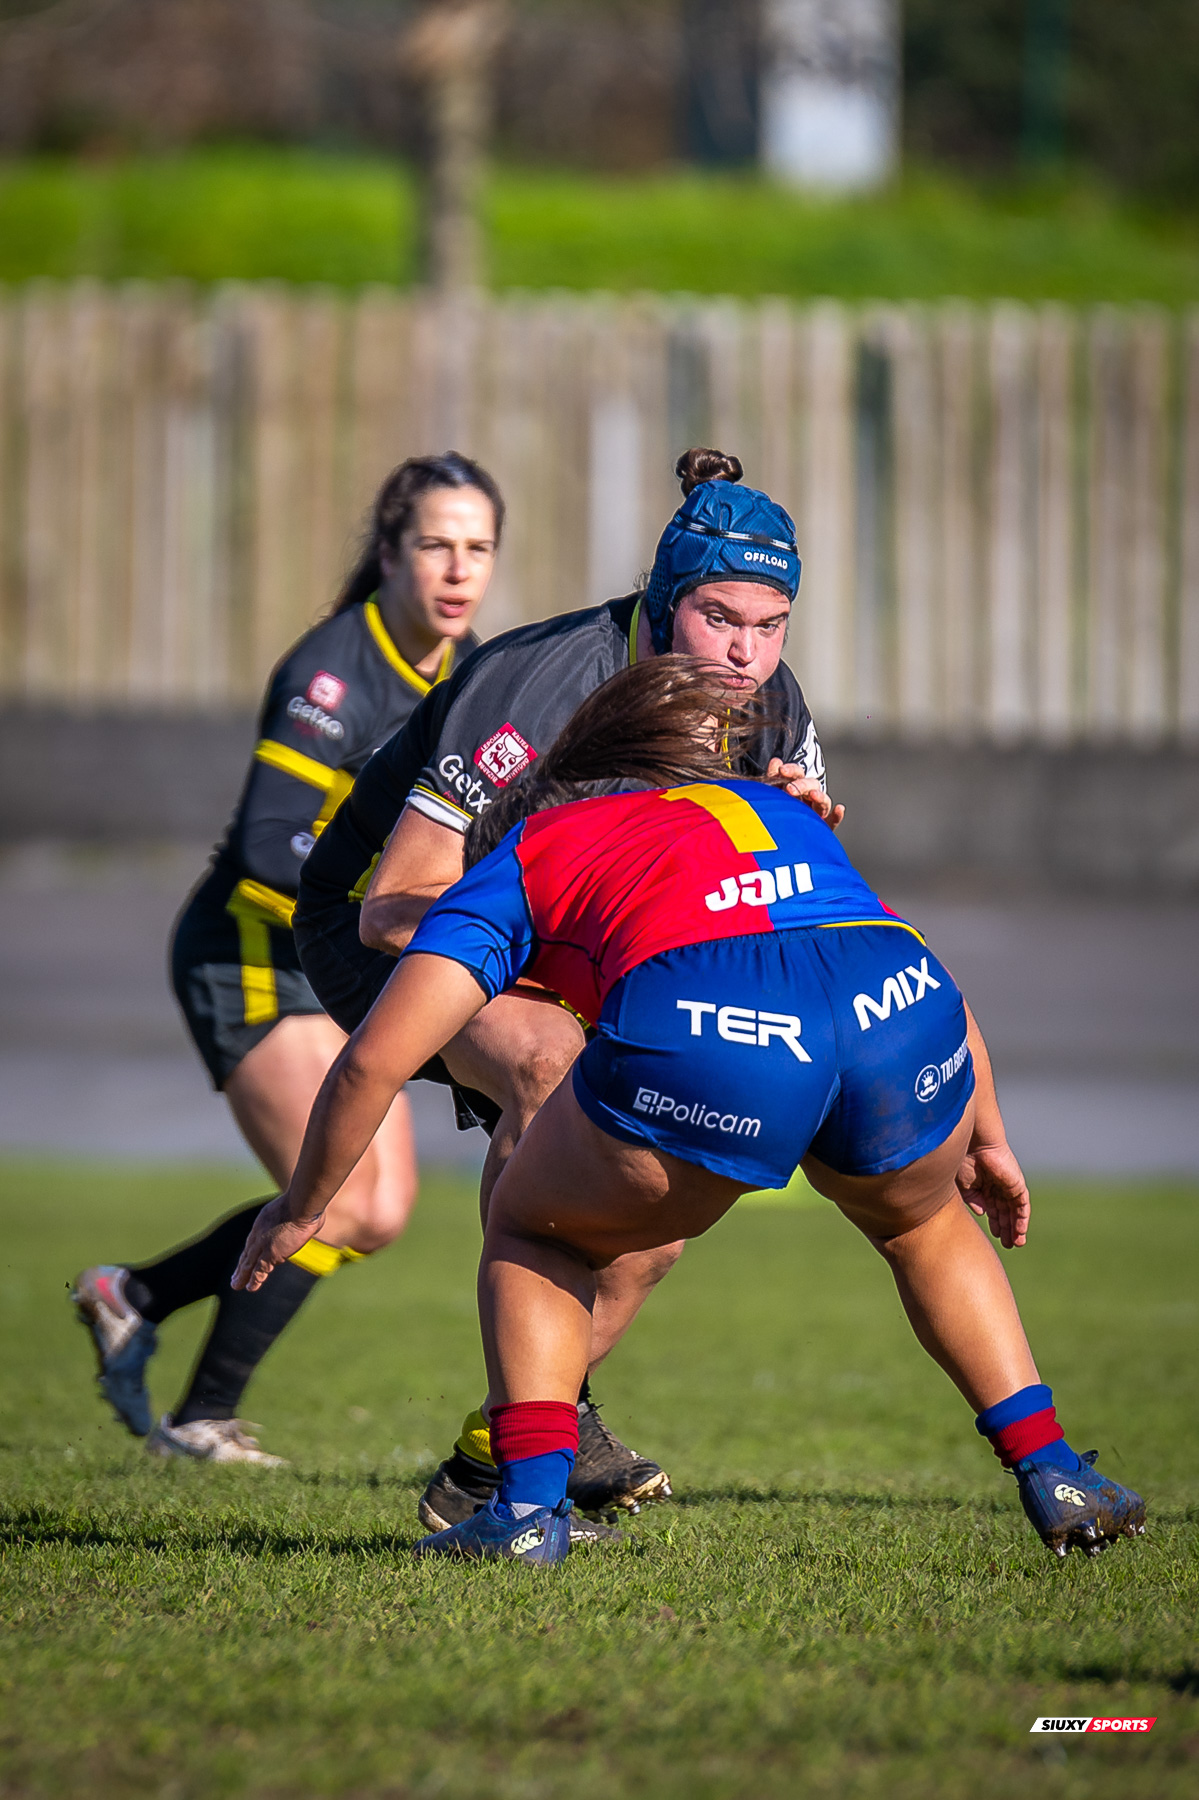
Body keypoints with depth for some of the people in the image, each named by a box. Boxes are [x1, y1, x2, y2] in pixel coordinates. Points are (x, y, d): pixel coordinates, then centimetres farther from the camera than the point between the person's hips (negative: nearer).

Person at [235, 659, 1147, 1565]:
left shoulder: (519, 856, 28)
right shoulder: (779, 808, 41)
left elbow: (374, 1058, 19)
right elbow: (939, 996, 44)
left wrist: (302, 1207, 33)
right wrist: (987, 1141, 57)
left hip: (698, 1037, -4)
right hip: (899, 1004, 4)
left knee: (530, 1233, 26)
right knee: (925, 1226, 37)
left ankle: (529, 1505, 12)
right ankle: (1055, 1479, 31)